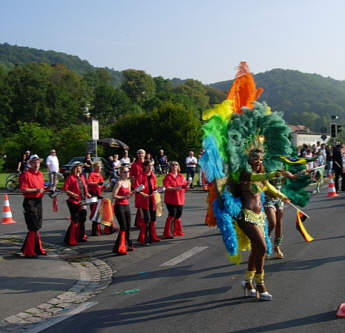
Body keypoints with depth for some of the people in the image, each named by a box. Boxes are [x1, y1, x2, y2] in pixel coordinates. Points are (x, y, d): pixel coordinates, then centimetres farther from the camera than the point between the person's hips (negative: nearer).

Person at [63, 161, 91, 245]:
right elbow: (65, 188, -11)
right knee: (75, 221, -7)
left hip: (82, 201, 7)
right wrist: (72, 194, -22)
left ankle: (81, 237, 27)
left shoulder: (82, 177, 12)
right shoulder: (70, 177, -9)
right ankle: (69, 240, 2)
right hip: (73, 202, -7)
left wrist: (87, 194, 8)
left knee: (82, 219, 13)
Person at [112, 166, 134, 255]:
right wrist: (124, 197, -22)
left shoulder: (128, 182, 10)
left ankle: (127, 245, 22)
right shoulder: (119, 182, -12)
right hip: (119, 206, -7)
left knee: (128, 227, 9)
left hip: (126, 206, 7)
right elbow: (114, 196, -15)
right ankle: (118, 248, -3)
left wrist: (132, 193, -2)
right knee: (123, 227, -9)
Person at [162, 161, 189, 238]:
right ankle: (168, 233, -2)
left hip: (180, 200, 5)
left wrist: (187, 185, -10)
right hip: (171, 200, -5)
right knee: (172, 215, -9)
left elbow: (185, 187, 13)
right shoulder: (168, 176, -4)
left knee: (178, 215, 11)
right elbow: (166, 188, -15)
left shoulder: (181, 176, 12)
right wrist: (175, 188, -25)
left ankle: (177, 231, 26)